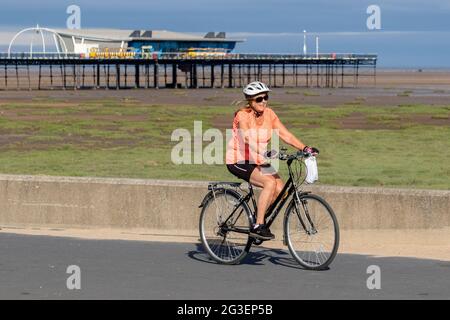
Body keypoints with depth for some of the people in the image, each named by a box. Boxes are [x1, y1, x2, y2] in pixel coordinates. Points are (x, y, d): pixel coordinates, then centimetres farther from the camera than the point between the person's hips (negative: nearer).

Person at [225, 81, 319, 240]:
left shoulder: (269, 114, -1)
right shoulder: (243, 115, -19)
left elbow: (285, 135, -5)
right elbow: (247, 139, -35)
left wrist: (305, 148, -19)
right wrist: (266, 154, -50)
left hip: (257, 160, 7)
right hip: (238, 161, -7)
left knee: (280, 188, -13)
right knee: (270, 183, -27)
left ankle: (259, 216, 11)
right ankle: (258, 226, -21)